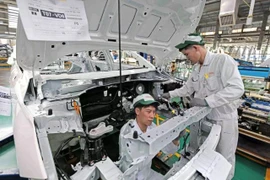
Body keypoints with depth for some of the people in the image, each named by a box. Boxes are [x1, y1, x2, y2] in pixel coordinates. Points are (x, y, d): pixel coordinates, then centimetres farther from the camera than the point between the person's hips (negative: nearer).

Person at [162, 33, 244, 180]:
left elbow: (237, 89, -27)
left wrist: (206, 101, -31)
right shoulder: (196, 69, 5)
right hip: (205, 117, 7)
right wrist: (170, 94, 9)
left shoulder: (223, 60, -18)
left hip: (224, 118, -6)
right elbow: (187, 89, 15)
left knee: (225, 156, 13)